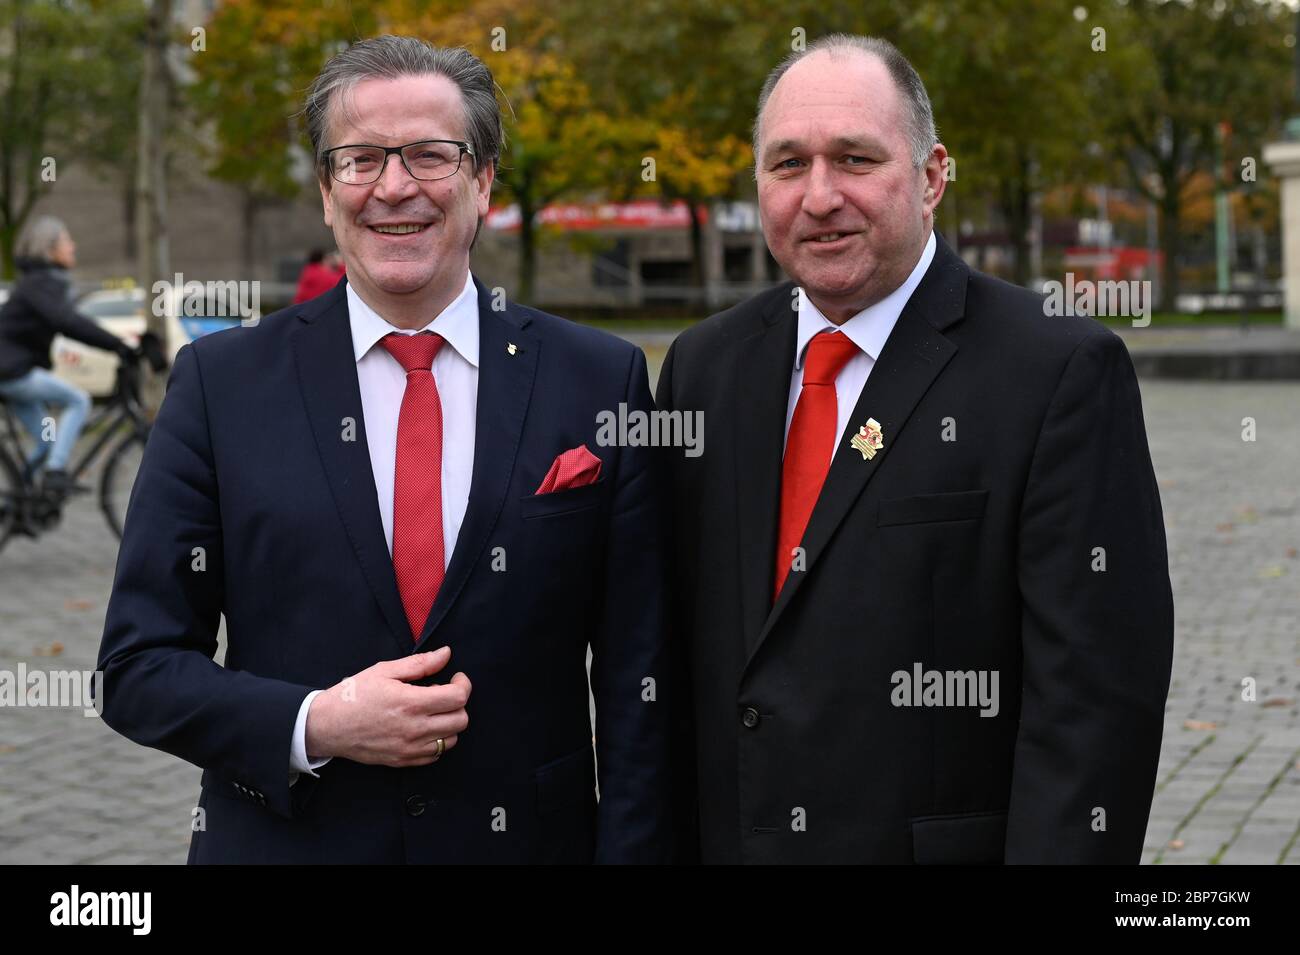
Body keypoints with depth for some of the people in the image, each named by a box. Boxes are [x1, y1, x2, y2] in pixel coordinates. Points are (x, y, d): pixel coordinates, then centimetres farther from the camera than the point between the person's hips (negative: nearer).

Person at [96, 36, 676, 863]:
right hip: (282, 840, 0)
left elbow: (635, 680, -3)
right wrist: (313, 725, -17)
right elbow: (138, 666, -2)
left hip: (527, 837, 1)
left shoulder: (600, 381, -3)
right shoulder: (221, 384, -3)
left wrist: (629, 850, -10)